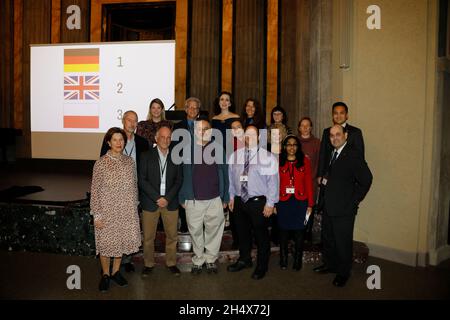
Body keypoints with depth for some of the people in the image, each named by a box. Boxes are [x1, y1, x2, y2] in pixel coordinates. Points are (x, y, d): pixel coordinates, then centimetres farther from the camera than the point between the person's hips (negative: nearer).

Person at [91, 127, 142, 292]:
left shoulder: (129, 161, 2)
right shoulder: (101, 163, -9)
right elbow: (95, 191, -7)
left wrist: (134, 207, 9)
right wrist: (97, 215, -10)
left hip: (127, 211, 3)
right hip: (107, 211, -3)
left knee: (122, 241, 13)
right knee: (106, 242, 8)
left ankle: (116, 271, 34)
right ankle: (105, 274, 29)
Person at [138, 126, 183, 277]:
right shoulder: (146, 156, 1)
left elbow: (179, 180, 3)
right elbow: (142, 180, -5)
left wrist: (167, 198, -9)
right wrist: (157, 198, -12)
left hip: (170, 202, 2)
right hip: (150, 202, -1)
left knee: (172, 235, 7)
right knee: (148, 236, 5)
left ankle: (171, 263, 23)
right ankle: (148, 264, 22)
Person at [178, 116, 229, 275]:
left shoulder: (218, 148, 2)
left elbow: (224, 173, 5)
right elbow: (182, 175, 2)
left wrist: (225, 197, 3)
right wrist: (182, 198, 1)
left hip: (215, 199, 1)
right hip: (193, 200, 0)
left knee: (214, 230, 8)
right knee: (196, 232, 10)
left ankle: (211, 259, 26)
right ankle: (198, 260, 27)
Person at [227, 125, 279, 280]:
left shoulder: (268, 157, -10)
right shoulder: (235, 155, 3)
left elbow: (273, 182, -11)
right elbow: (231, 178, 10)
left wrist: (270, 203, -12)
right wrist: (231, 196, 11)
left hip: (258, 202, -4)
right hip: (239, 201, 4)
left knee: (261, 235, 8)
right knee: (242, 232, 20)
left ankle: (261, 266, 28)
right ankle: (244, 260, 42)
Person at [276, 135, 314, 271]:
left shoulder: (305, 161, 2)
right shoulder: (279, 162, 2)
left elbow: (308, 183, 0)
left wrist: (310, 204, -3)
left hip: (300, 202, 0)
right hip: (283, 202, 0)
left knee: (299, 232, 6)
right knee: (283, 232, 9)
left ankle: (297, 262, 22)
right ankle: (283, 261, 25)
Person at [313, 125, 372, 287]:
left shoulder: (353, 154, -16)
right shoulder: (332, 153, 10)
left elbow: (366, 179, -18)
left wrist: (354, 201, -14)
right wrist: (324, 179, 3)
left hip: (344, 209, -8)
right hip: (328, 207, 8)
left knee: (343, 242, 5)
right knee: (327, 238, 20)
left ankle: (343, 273, 23)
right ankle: (329, 264, 39)